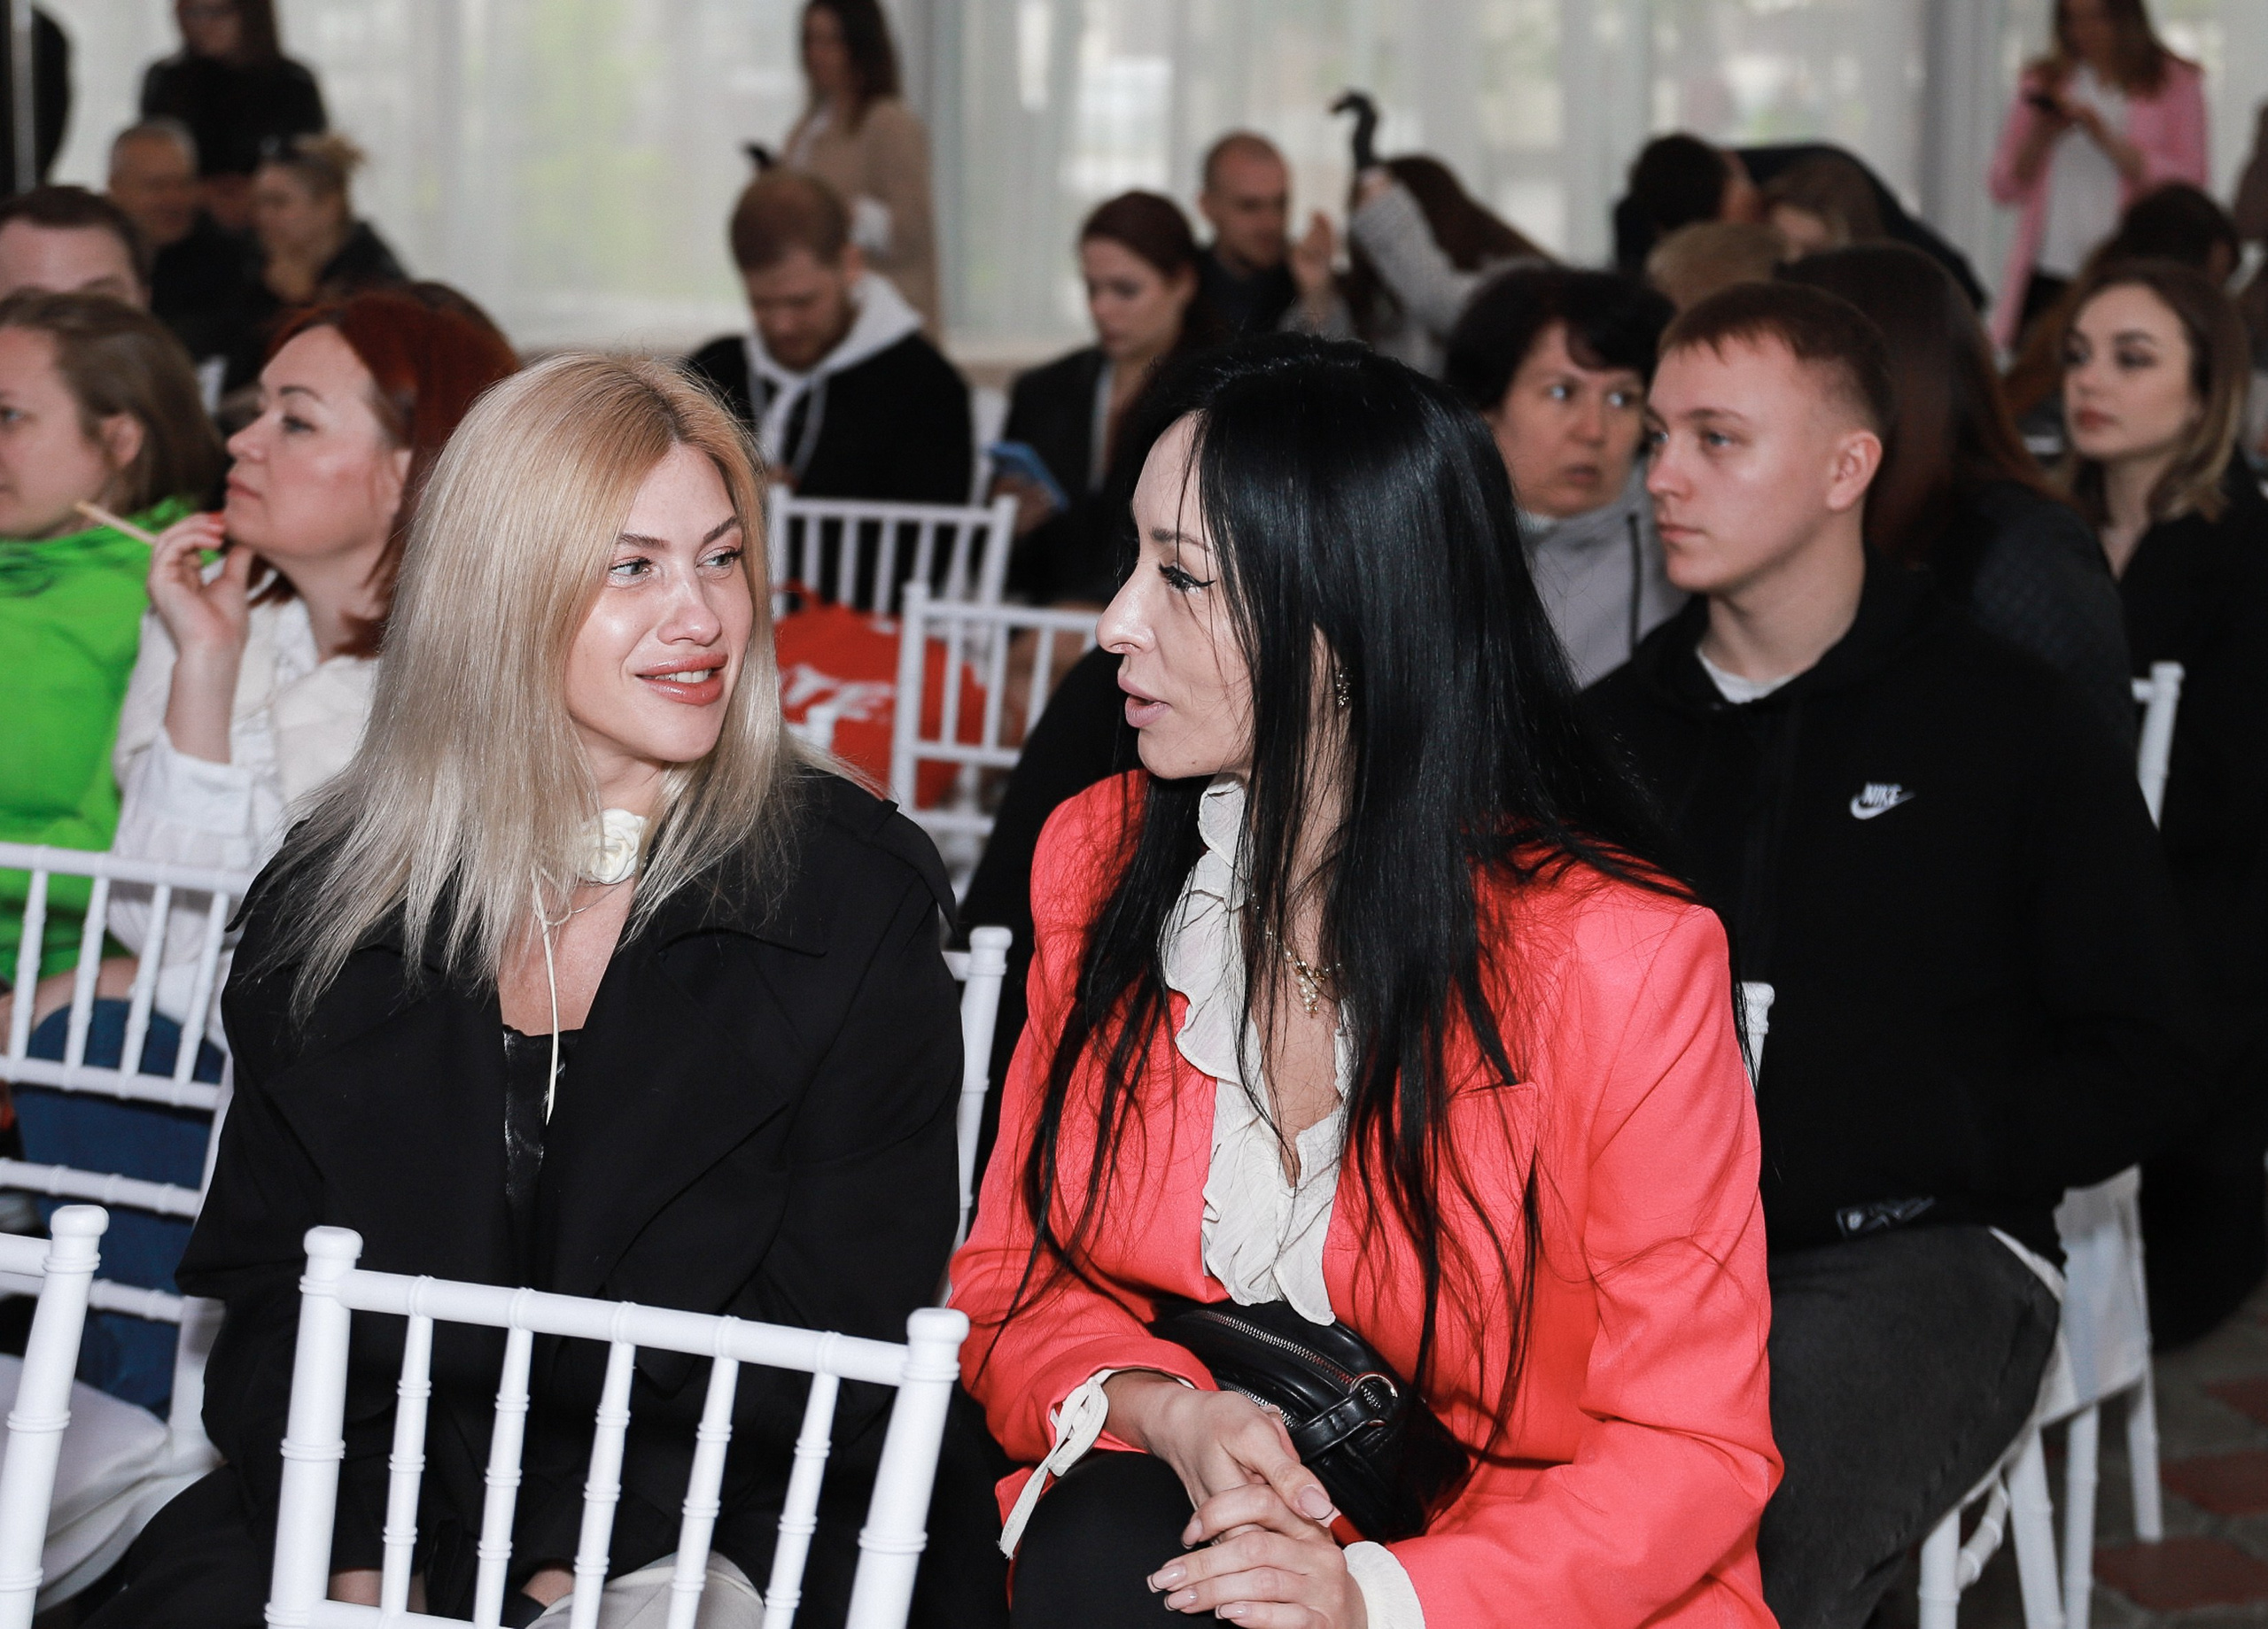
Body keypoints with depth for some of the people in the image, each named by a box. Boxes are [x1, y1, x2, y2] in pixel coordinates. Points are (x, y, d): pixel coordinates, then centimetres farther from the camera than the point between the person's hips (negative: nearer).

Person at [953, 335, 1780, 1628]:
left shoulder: (1622, 958, -14)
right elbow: (1014, 1282, 7)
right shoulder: (1098, 865, 1)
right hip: (1181, 1524, 3)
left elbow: (1694, 1449, -10)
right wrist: (1162, 1411, -16)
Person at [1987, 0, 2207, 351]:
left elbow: (2190, 187, -2)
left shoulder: (2176, 82, 8)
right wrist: (2041, 137, -5)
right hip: (2048, 277, 2)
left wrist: (2107, 140, -9)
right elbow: (2004, 189, 13)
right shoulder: (2043, 81, 16)